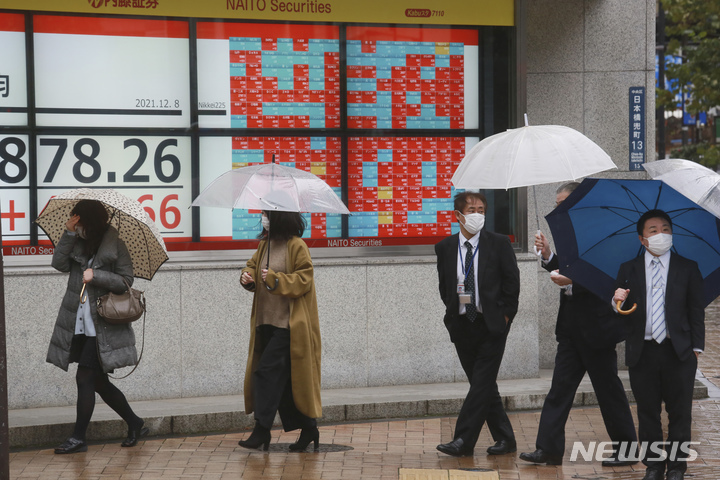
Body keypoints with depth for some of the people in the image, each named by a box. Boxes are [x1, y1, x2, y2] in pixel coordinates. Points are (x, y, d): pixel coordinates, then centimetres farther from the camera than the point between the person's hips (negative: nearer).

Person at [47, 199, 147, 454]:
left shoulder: (115, 247, -5)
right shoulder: (77, 243, 9)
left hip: (101, 326, -6)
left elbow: (125, 281, -7)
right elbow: (59, 263, -4)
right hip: (79, 325, 6)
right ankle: (135, 424, 26)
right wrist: (68, 234, -11)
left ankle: (78, 438, 2)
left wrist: (95, 275, -18)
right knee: (99, 382, 11)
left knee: (85, 378, -7)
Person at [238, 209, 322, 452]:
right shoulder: (265, 244, 12)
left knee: (267, 371, -13)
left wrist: (276, 279, -23)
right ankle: (308, 429, 20)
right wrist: (248, 277, -2)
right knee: (284, 379, 10)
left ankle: (261, 431, -10)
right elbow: (254, 265, 20)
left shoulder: (296, 246, -11)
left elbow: (303, 280, -13)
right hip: (267, 322, 8)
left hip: (289, 325, -8)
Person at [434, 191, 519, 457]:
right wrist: (453, 311, 6)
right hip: (462, 326, 4)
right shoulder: (445, 247, 5)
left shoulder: (499, 243, -2)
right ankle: (505, 439, 17)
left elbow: (512, 281, 0)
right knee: (483, 384, 7)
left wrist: (505, 314, -5)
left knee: (482, 382, -9)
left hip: (492, 325, -4)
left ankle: (463, 440, -11)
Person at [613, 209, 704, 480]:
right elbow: (618, 309, 8)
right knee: (648, 413, 7)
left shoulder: (688, 269, 6)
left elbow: (697, 311, 6)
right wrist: (618, 302, -15)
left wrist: (696, 347, -1)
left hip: (678, 352, -1)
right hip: (642, 353, 1)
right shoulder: (628, 270, 8)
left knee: (680, 414, 3)